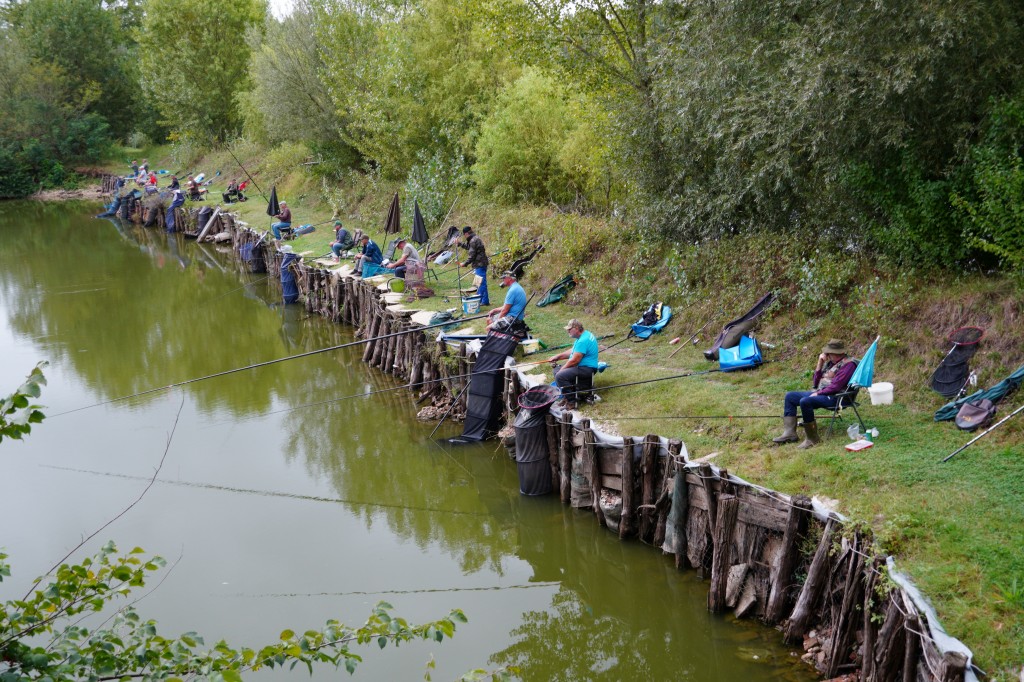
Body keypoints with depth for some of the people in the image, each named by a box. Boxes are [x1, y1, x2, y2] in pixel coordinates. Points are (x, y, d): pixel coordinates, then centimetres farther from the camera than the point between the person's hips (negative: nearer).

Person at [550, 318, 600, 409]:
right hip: (583, 366, 11)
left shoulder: (583, 341, -23)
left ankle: (571, 401, -15)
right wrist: (558, 357, 16)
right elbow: (573, 352, 22)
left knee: (560, 376, -26)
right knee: (556, 370, 13)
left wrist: (561, 370, -10)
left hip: (587, 369, -11)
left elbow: (574, 360, -23)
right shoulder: (585, 334, 11)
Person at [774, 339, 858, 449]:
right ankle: (790, 432, -3)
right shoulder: (830, 362, 16)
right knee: (790, 396, 6)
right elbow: (817, 382, 16)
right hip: (820, 393, 10)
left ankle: (812, 438, -25)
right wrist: (820, 363, 5)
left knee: (805, 401, -33)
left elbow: (836, 386, -20)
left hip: (835, 397, -10)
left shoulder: (848, 364, -11)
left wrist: (818, 393, -17)